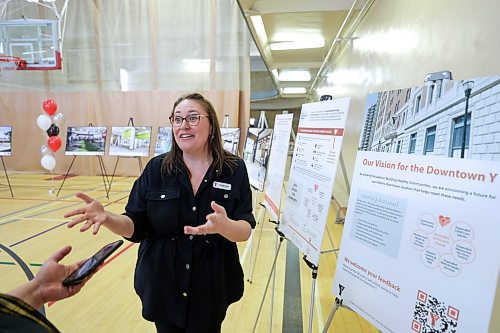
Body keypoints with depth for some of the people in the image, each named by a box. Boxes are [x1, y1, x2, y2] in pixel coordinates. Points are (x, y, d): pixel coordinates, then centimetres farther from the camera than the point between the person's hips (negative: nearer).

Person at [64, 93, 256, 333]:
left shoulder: (234, 170, -10)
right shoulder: (156, 169, -6)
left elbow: (246, 230, -14)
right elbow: (136, 227, -5)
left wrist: (224, 226, -36)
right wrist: (106, 218, -25)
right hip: (162, 288, 2)